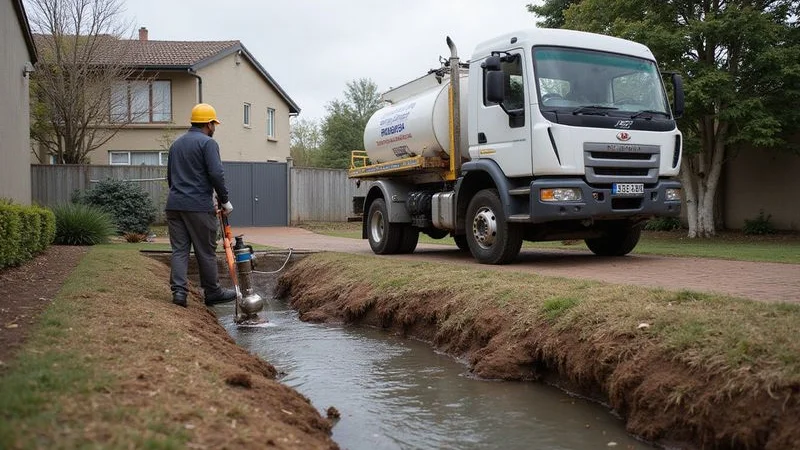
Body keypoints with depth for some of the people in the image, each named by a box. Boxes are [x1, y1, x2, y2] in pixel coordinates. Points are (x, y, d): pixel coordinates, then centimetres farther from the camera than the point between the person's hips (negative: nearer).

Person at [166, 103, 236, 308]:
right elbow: (216, 174, -16)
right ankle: (213, 292, 15)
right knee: (206, 251, 4)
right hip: (199, 206, -6)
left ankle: (178, 290, -4)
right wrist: (225, 200, -6)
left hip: (174, 204, 7)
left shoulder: (176, 143, 18)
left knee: (179, 249, 6)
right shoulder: (208, 143, -7)